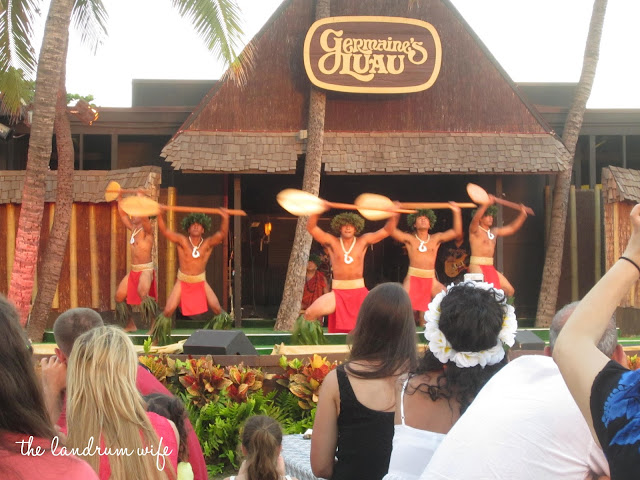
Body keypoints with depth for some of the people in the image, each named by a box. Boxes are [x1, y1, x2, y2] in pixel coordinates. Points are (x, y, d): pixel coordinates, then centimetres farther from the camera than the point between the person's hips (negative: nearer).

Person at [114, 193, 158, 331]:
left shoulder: (147, 230, -10)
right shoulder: (133, 229, 12)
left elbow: (143, 216, -29)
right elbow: (122, 214, 17)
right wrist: (120, 198, 13)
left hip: (146, 269, -9)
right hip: (133, 270, 9)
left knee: (142, 293, -33)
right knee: (119, 296, 8)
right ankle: (130, 325, 22)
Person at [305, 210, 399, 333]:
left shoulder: (363, 241, 4)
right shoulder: (332, 242, 1)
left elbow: (387, 231, 0)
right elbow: (311, 228, -7)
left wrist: (393, 216, -17)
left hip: (359, 291, 1)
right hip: (338, 292, -1)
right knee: (309, 313, -21)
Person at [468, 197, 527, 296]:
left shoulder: (494, 231, 17)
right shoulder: (475, 230, -4)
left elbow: (512, 228, 22)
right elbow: (475, 219, -26)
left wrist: (523, 214, 12)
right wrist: (486, 204, -38)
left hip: (491, 268, 8)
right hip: (476, 266, -8)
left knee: (510, 290, 5)